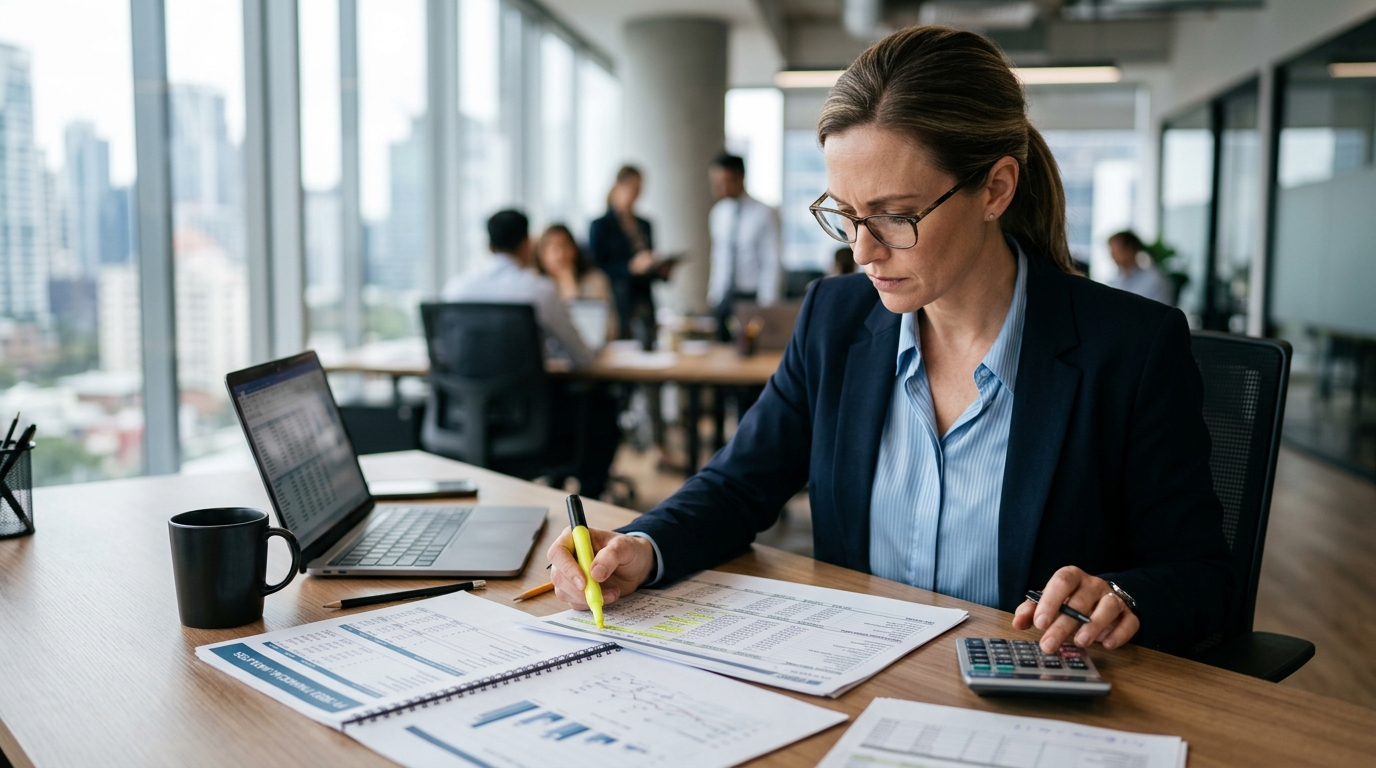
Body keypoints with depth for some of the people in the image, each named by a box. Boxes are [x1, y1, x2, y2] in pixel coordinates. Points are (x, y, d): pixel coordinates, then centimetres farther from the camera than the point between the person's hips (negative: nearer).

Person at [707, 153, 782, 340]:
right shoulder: (718, 213, 8)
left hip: (753, 297, -5)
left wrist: (766, 304, -10)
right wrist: (713, 294, 10)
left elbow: (771, 262, -7)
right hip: (724, 298, 5)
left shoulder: (763, 213, -8)